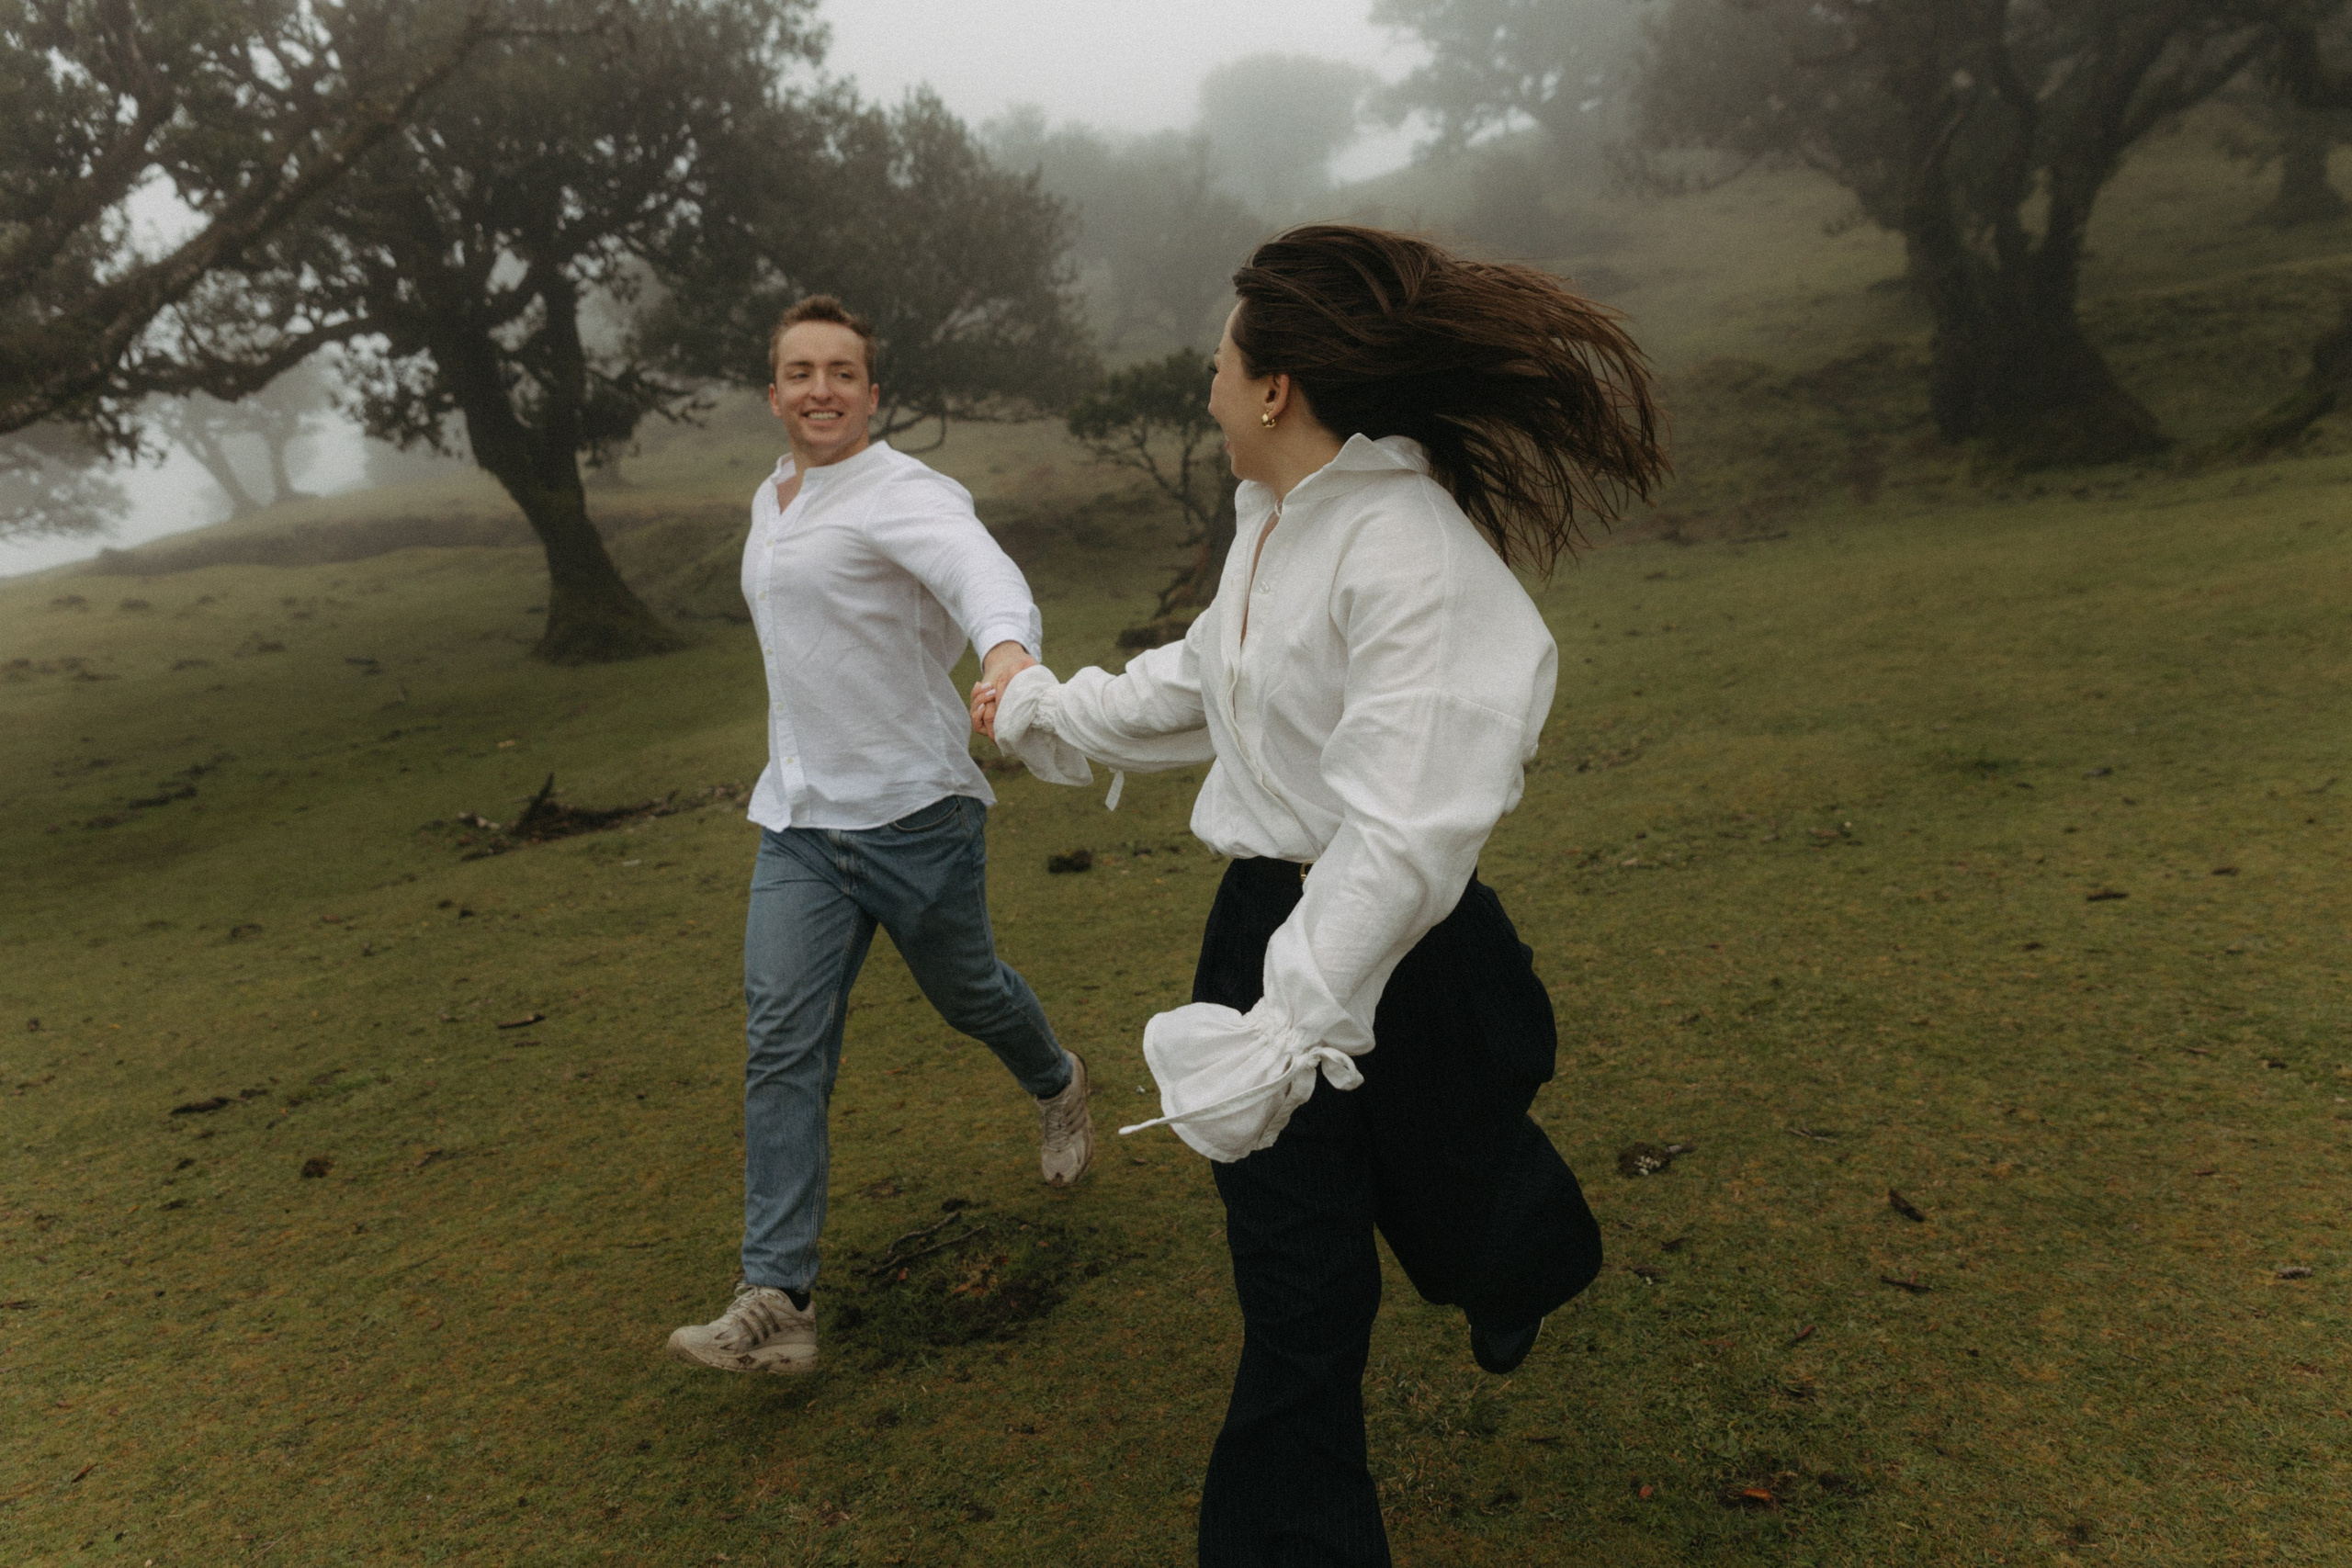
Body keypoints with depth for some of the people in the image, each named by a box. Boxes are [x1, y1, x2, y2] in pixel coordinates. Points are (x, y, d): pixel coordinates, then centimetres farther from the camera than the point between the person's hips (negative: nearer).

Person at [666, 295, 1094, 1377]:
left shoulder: (905, 495, -15)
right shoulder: (771, 502, 12)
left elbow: (980, 568, -37)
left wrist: (1008, 651, -59)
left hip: (915, 811, -6)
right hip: (798, 821, 6)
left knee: (964, 990, 14)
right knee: (782, 1042, -5)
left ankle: (1057, 1086, 49)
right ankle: (776, 1304, -4)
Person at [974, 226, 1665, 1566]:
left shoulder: (1411, 555, -26)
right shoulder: (1275, 521, 4)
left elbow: (1403, 830, -31)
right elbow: (1202, 680, 21)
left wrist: (1287, 1028, -32)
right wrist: (1051, 709, 29)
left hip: (1384, 956, -7)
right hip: (1272, 914, 7)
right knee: (1295, 1266, 14)